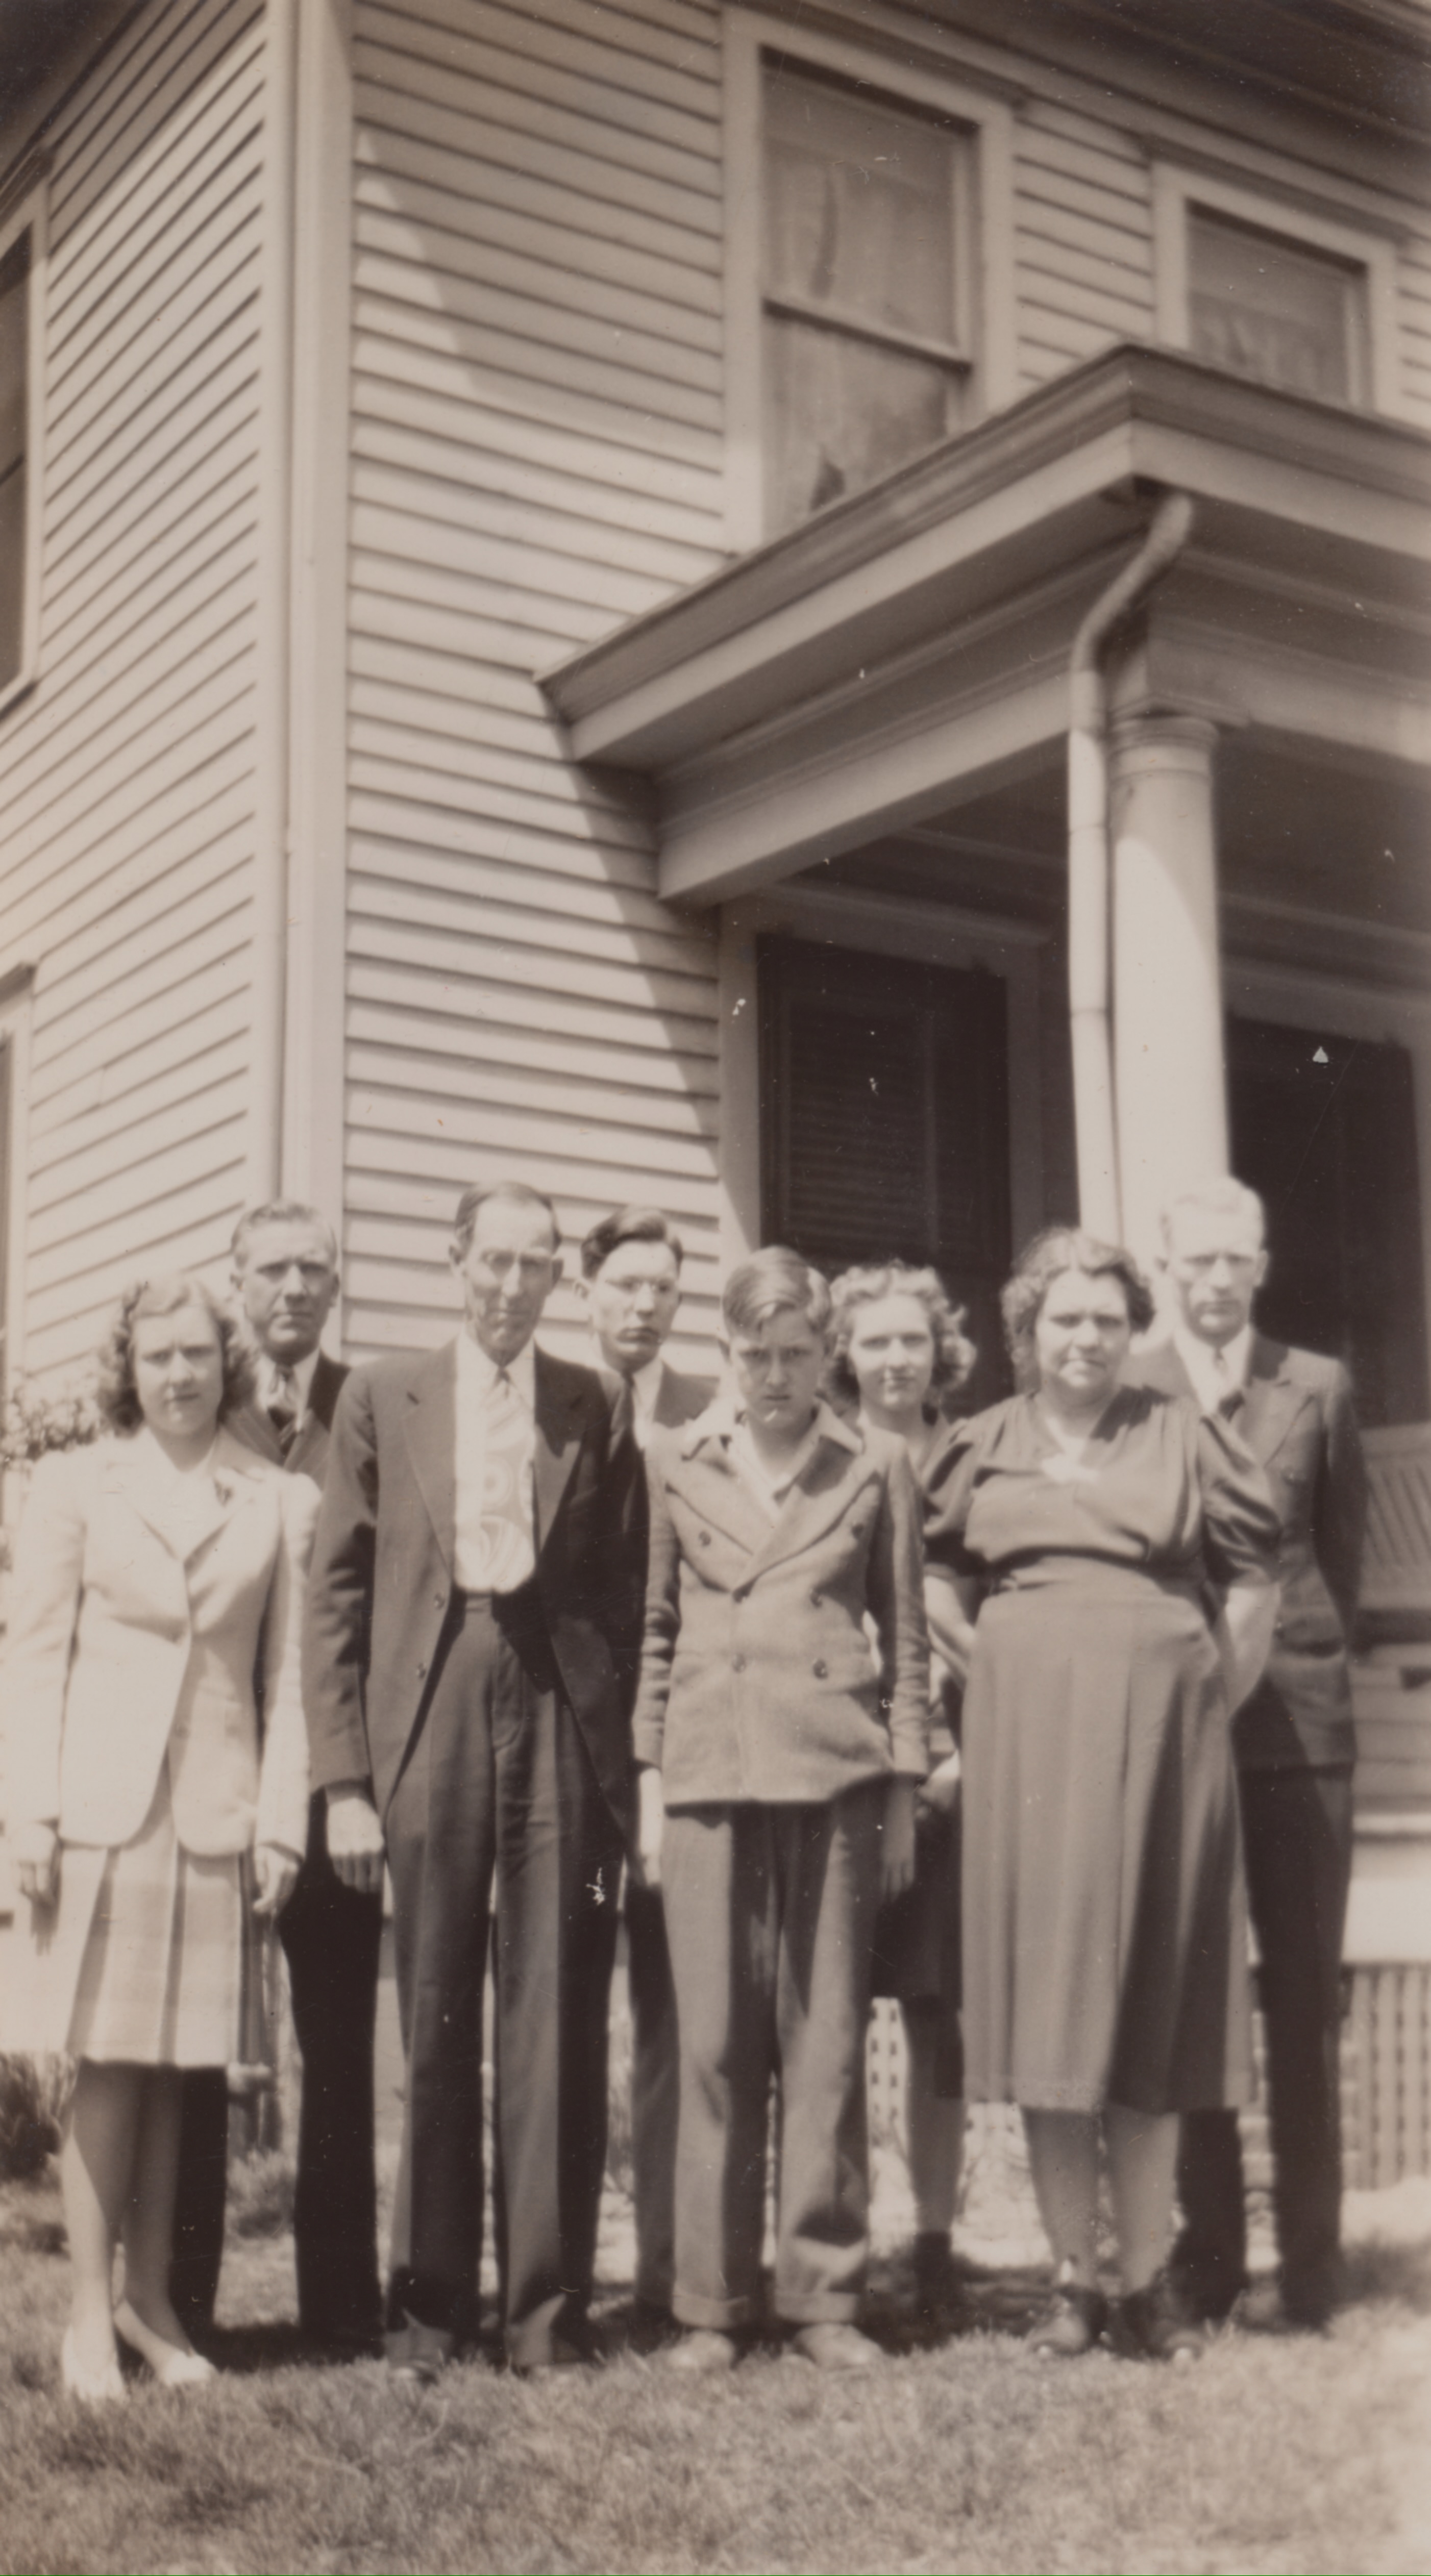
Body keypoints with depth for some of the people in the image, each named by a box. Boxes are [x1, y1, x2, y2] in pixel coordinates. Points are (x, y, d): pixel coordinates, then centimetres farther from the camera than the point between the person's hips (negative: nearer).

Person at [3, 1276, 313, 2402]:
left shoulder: (281, 1502, 8)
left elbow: (289, 1674, 7)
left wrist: (281, 1821, 1)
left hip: (215, 1808, 1)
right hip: (100, 1804, -1)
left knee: (174, 2063, 6)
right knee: (108, 2061, 0)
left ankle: (151, 2298, 17)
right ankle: (91, 2314, 8)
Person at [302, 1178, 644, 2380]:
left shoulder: (598, 1406, 10)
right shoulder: (382, 1398, 9)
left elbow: (627, 1592, 8)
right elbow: (337, 1594, 5)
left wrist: (630, 1751, -3)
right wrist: (345, 1776, -2)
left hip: (565, 1721, 0)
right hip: (431, 1715, 0)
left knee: (557, 2023, 2)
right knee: (433, 2023, 5)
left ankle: (550, 2306, 11)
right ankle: (430, 2304, 15)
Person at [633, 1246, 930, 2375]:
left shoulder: (876, 1467, 7)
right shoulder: (674, 1462, 9)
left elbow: (907, 1636, 10)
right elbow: (655, 1629, 11)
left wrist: (904, 1790, 5)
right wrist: (649, 1778, 6)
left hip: (836, 1770, 0)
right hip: (710, 1772, 0)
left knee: (827, 2038, 2)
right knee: (713, 2041, 1)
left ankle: (824, 2293, 12)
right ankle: (713, 2302, 11)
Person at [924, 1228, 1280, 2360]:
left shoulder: (1183, 1436, 6)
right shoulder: (982, 1447, 9)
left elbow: (1252, 1576, 10)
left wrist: (1213, 1703, 4)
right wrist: (969, 1704, 8)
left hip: (1161, 1736, -1)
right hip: (1027, 1740, 1)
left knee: (1153, 1998, 3)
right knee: (1045, 1995, 0)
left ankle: (1148, 2281, 10)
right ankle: (1072, 2276, 9)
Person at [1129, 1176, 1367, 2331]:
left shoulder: (1319, 1389, 7)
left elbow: (1344, 1551, 14)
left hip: (1296, 1725, 1)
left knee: (1305, 1997, 3)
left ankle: (1309, 2264, 9)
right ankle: (1206, 2255, 12)